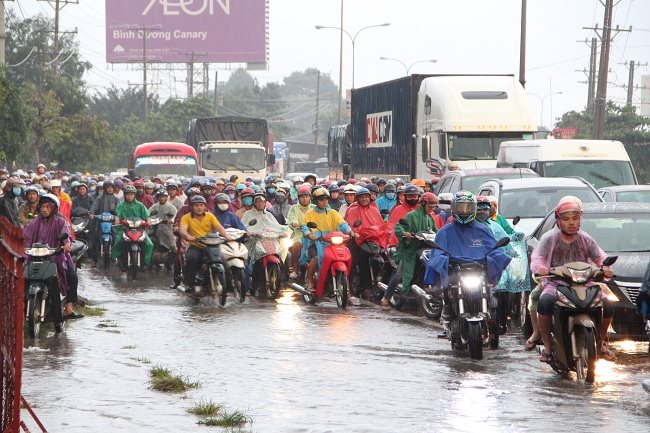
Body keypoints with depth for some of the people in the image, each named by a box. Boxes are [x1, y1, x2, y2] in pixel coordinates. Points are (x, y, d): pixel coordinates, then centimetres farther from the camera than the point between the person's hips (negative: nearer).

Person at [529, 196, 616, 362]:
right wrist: (540, 268, -36)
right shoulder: (549, 238, 1)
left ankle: (601, 343, 7)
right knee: (545, 302, -36)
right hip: (555, 284, -3)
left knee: (606, 306, -19)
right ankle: (547, 347, -21)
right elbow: (537, 258, -10)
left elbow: (600, 257, 2)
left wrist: (605, 267, -23)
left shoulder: (586, 239, 10)